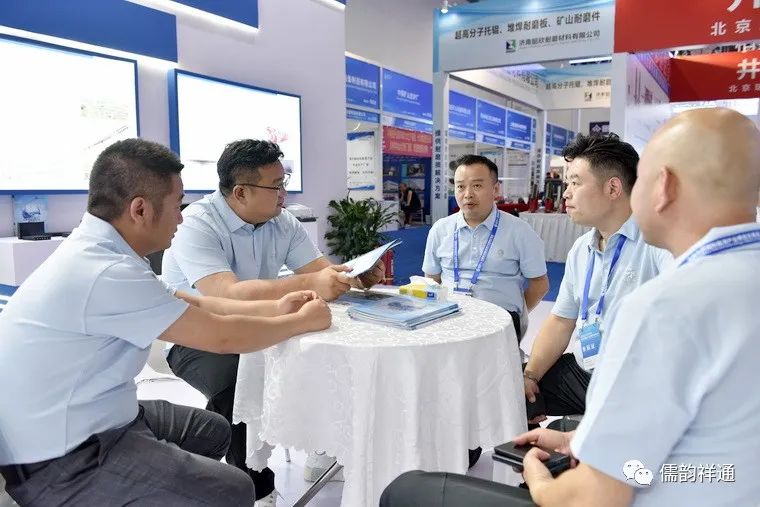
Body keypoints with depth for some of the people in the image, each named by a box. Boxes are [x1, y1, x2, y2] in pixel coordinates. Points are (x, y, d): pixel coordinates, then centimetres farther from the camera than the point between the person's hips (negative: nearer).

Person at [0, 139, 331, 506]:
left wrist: (273, 309, 7)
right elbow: (221, 336, -22)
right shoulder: (106, 274, -29)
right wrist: (302, 321, -7)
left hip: (79, 424, 10)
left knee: (211, 430, 17)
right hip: (60, 464, -10)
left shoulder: (95, 251, 1)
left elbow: (190, 305, 9)